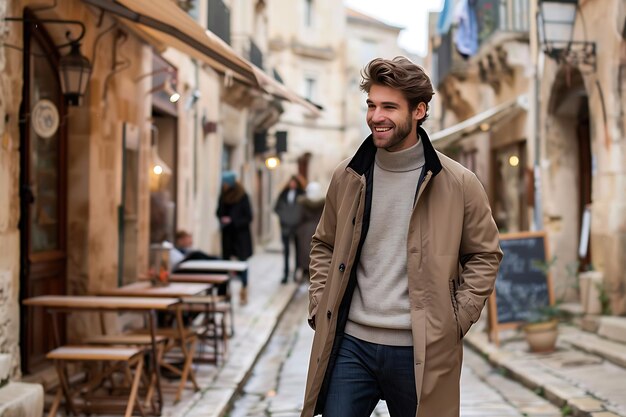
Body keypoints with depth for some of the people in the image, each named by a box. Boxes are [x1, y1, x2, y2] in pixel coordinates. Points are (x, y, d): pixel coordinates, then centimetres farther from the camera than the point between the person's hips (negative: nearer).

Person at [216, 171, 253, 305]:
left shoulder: (243, 197, -11)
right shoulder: (223, 196, 4)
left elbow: (249, 217, -10)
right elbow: (219, 212, 15)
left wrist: (232, 221, -18)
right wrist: (221, 220, -8)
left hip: (241, 235, -5)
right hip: (227, 235, 5)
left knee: (242, 262, -2)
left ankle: (244, 292, 7)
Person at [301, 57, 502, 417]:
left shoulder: (459, 184, -4)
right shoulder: (348, 177, 5)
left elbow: (485, 255, 3)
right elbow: (324, 246, 17)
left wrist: (456, 321, -5)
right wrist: (319, 306, 5)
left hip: (420, 351, -2)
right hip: (350, 343, 2)